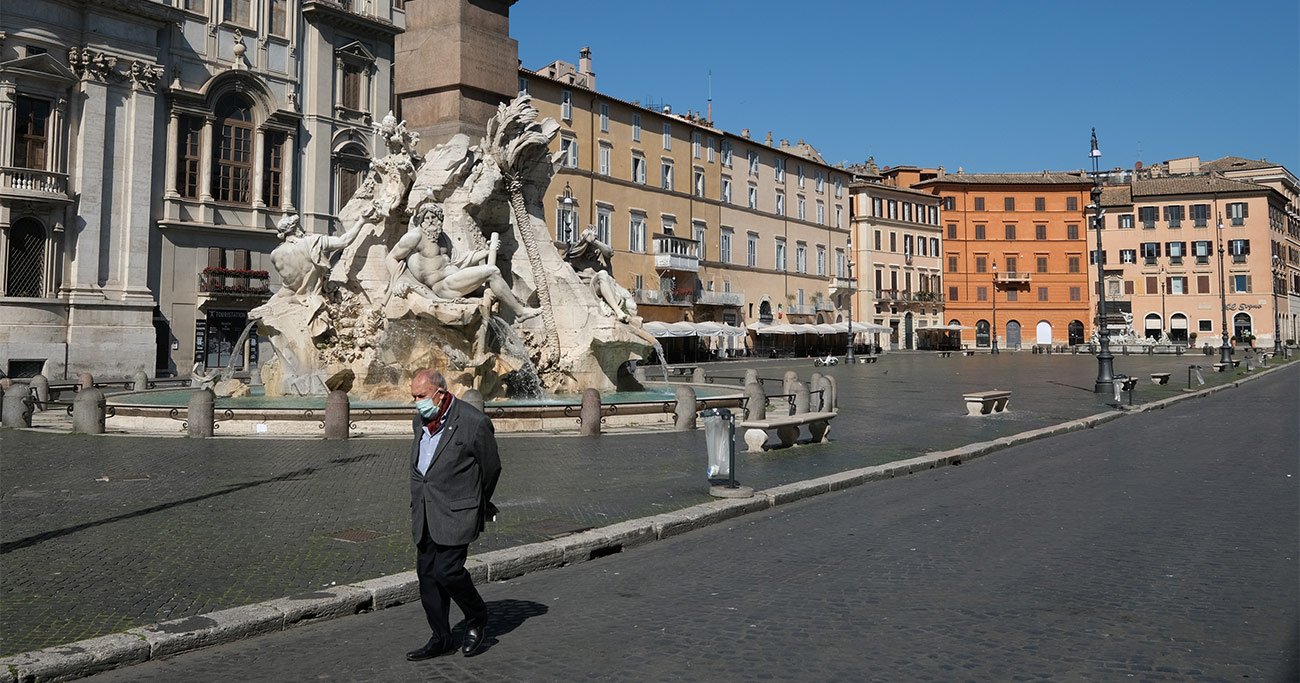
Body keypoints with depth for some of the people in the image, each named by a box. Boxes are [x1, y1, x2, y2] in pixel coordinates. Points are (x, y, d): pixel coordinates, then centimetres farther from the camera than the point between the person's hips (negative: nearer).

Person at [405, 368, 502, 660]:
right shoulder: (419, 422, 9)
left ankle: (477, 618, 15)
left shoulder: (474, 422, -14)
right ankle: (441, 639, 20)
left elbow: (491, 468, -1)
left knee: (447, 571, -12)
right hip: (425, 514, 7)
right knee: (427, 573, 8)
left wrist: (475, 506, 12)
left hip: (455, 513, -7)